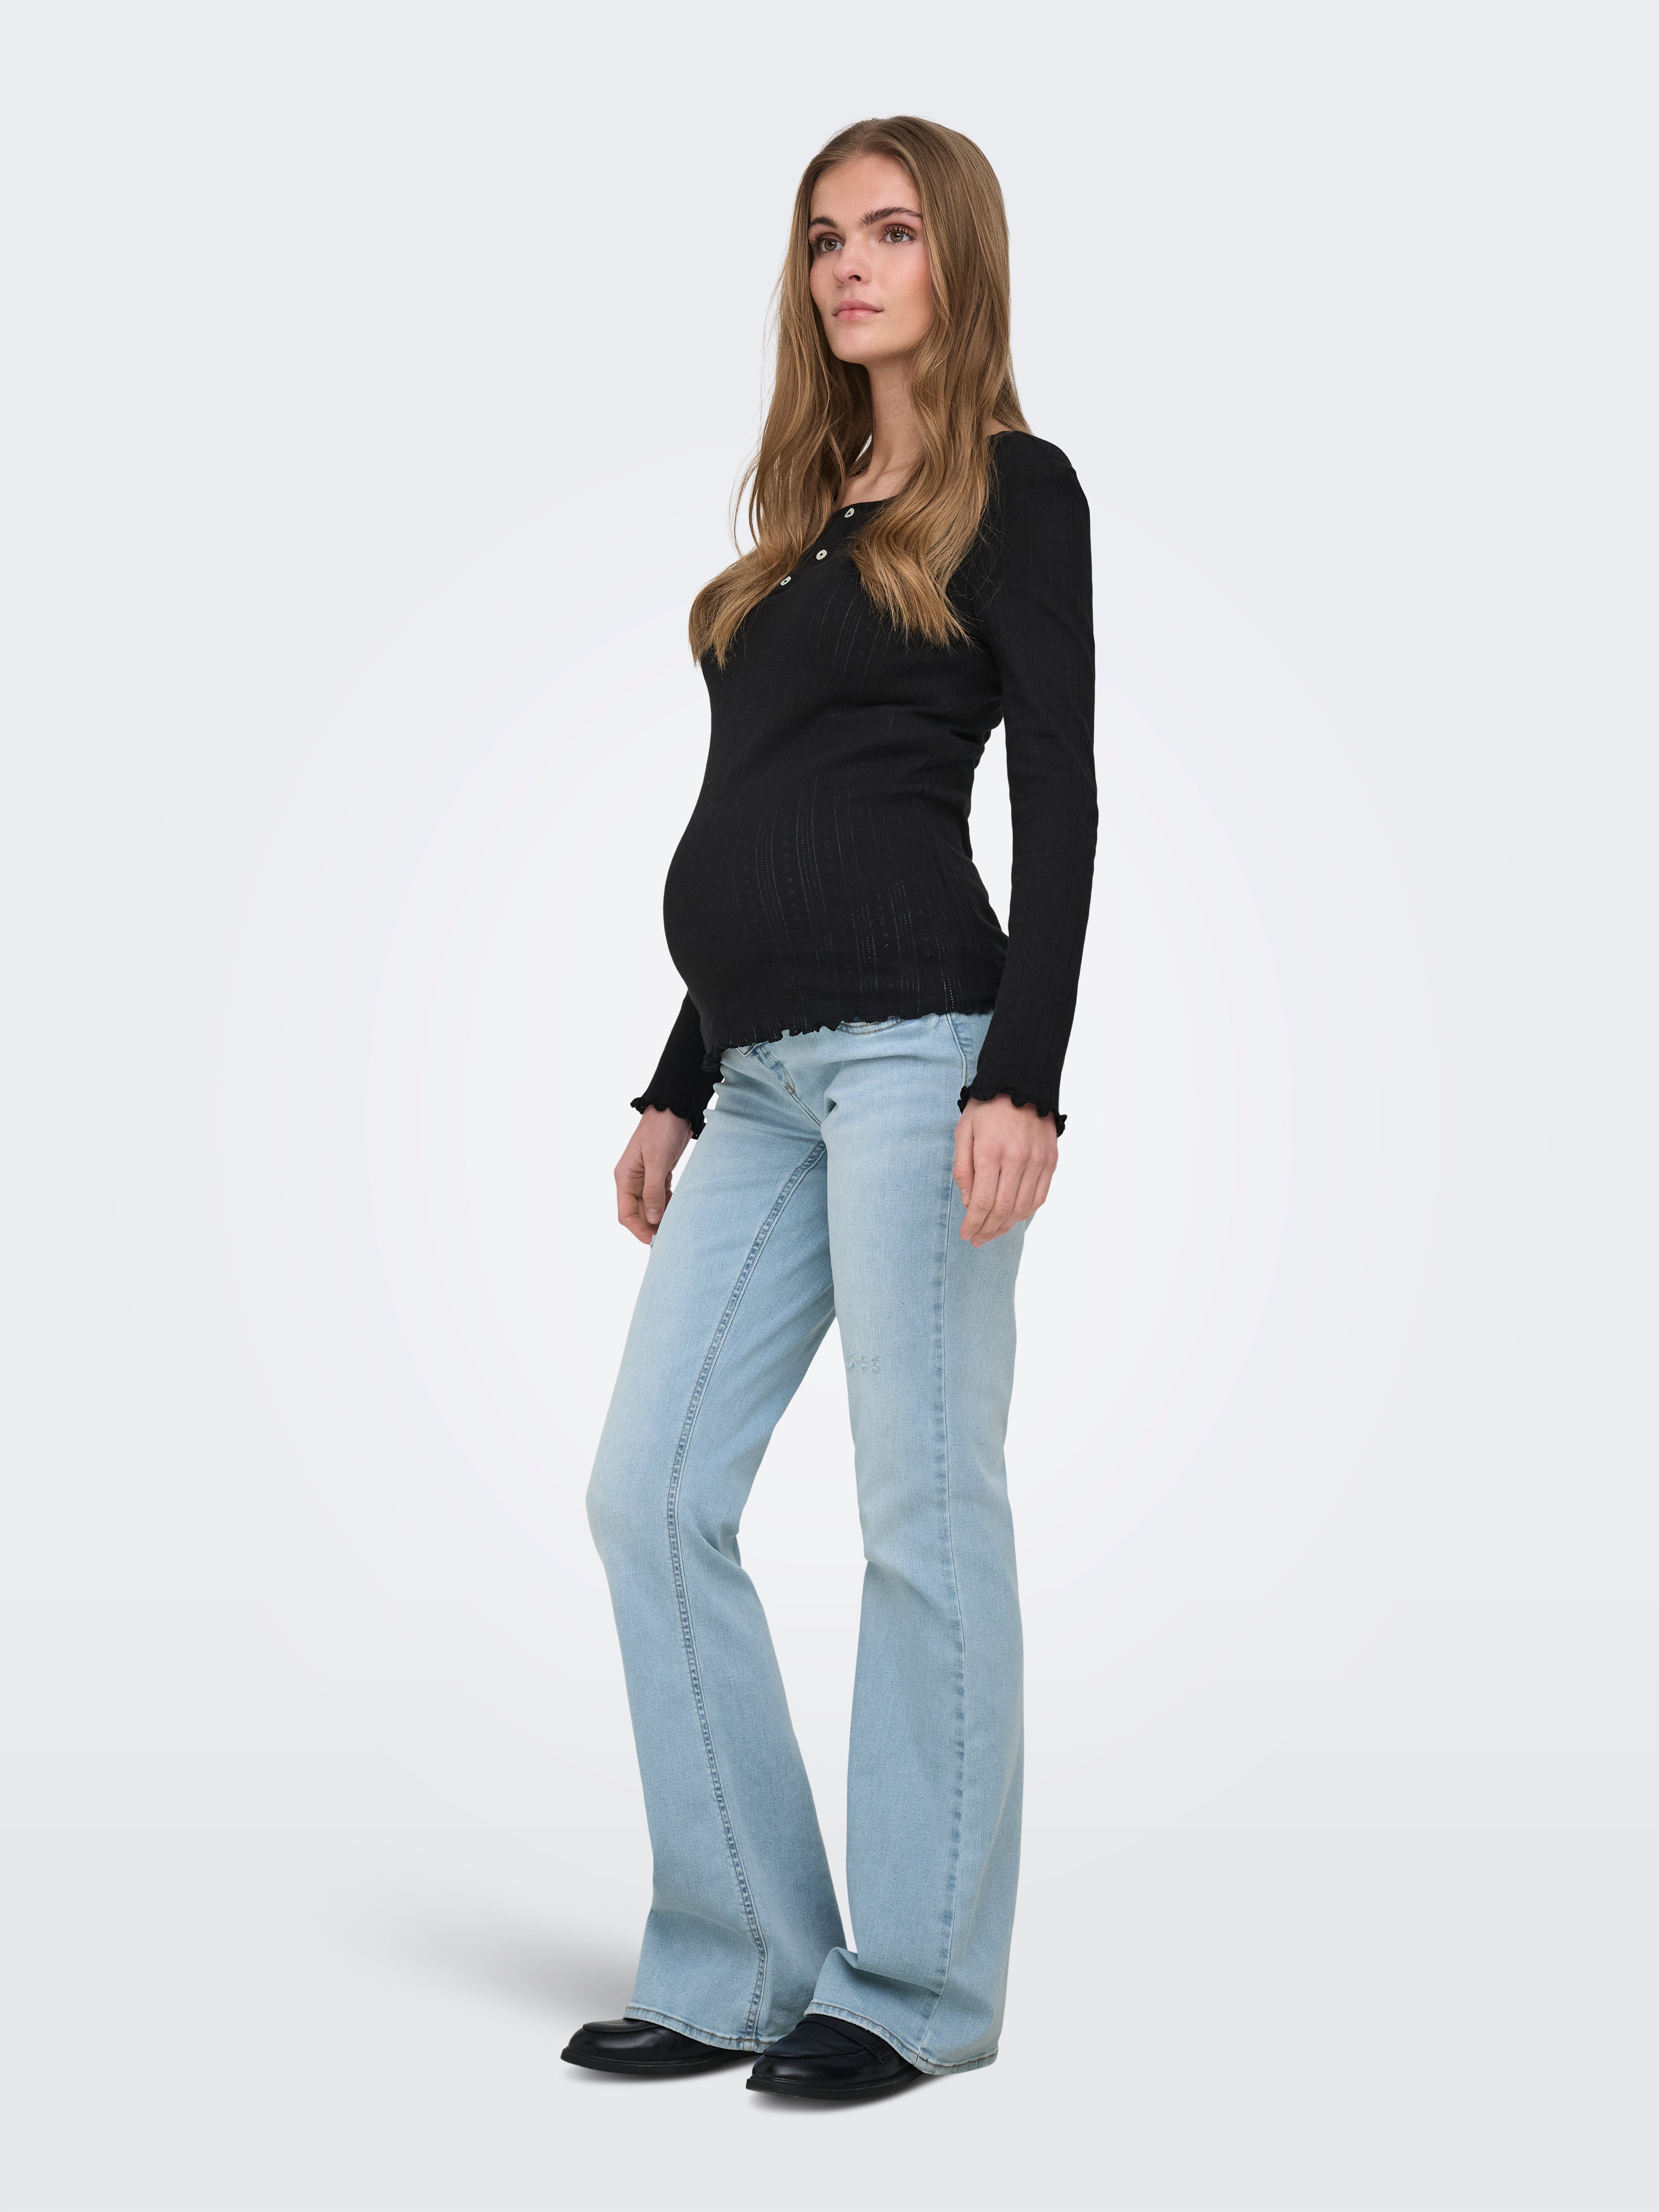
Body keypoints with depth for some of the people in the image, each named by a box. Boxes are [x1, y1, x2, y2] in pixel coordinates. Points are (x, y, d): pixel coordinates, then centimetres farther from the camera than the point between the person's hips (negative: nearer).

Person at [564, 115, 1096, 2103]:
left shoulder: (1012, 489, 2)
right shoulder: (809, 511, 21)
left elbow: (1058, 797, -7)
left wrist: (1025, 1078, -17)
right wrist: (678, 1090, 19)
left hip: (915, 1040, -8)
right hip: (764, 1069, 8)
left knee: (925, 1506, -2)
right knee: (650, 1494, 4)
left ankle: (920, 1983, 10)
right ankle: (741, 1963, 14)